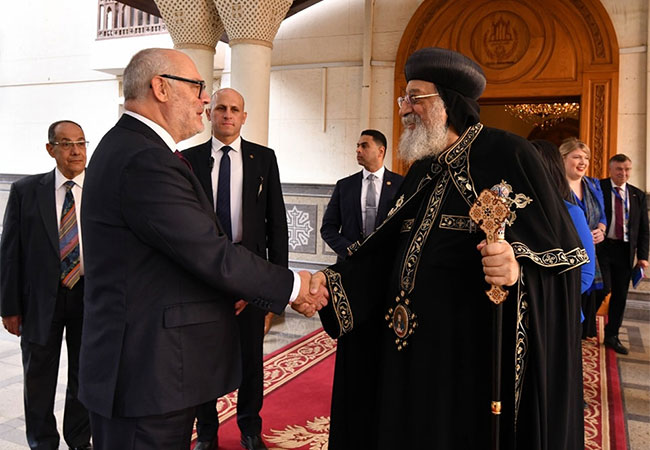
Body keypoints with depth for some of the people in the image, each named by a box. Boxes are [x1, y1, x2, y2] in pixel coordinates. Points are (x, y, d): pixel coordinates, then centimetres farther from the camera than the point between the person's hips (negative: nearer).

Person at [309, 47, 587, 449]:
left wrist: (518, 269, -32)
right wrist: (334, 281, -1)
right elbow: (391, 249, 11)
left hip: (474, 354, -7)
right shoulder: (422, 170, 13)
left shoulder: (506, 154, -9)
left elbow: (563, 251, -13)